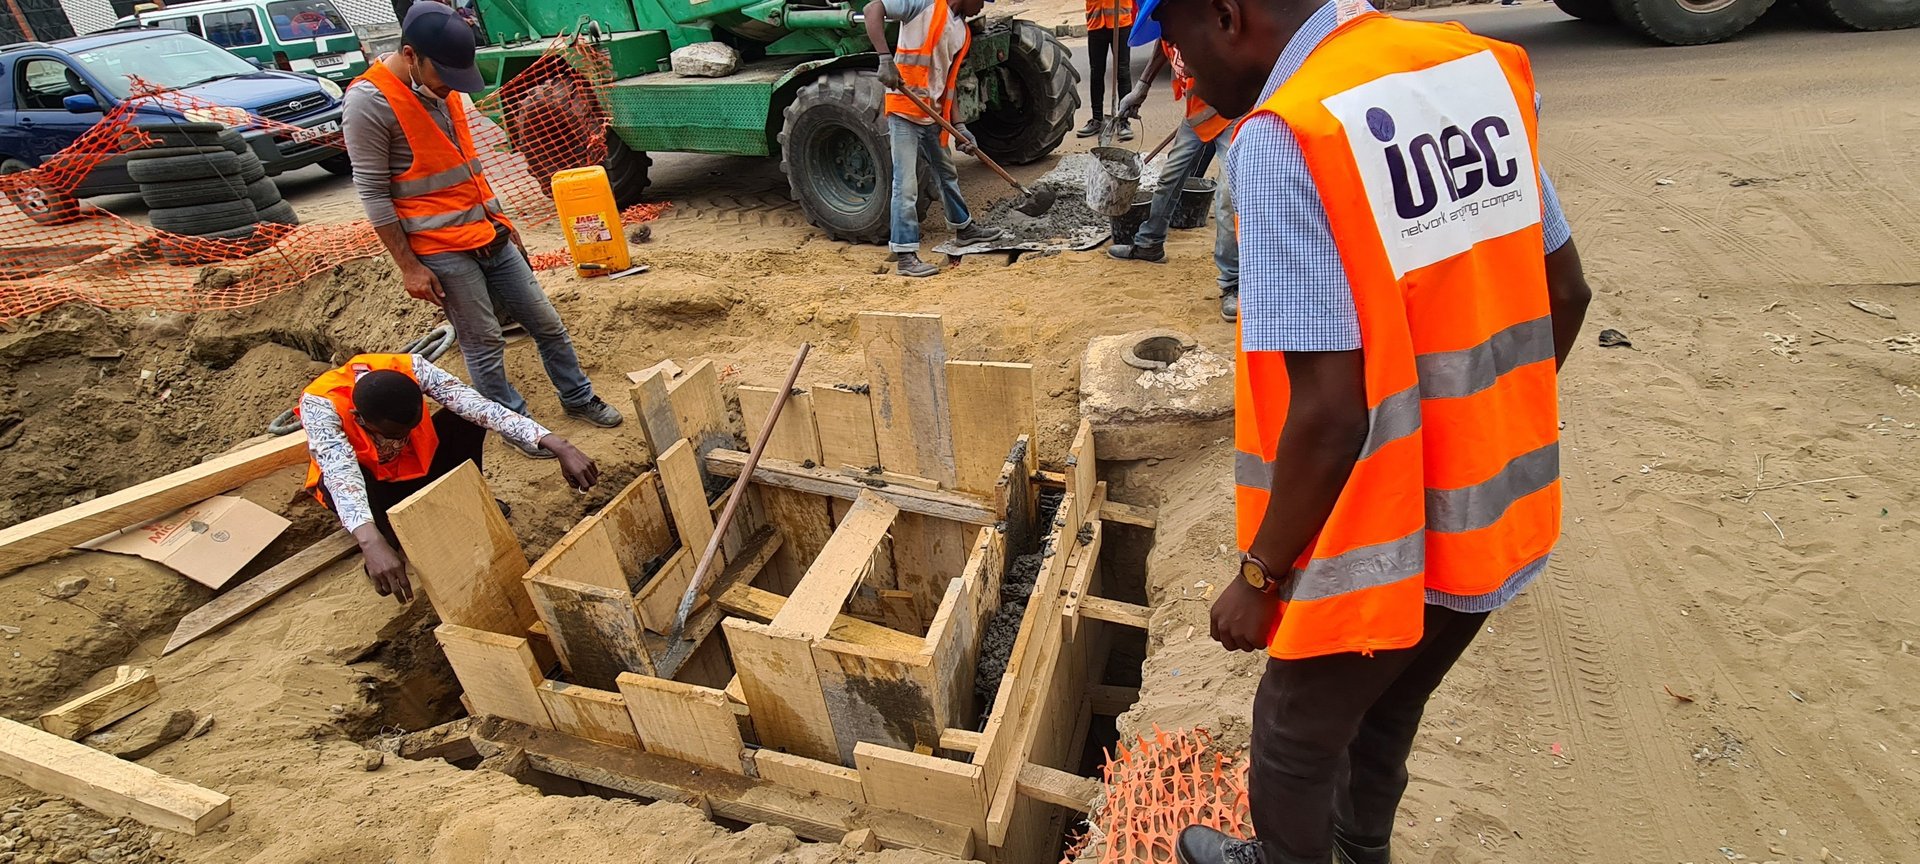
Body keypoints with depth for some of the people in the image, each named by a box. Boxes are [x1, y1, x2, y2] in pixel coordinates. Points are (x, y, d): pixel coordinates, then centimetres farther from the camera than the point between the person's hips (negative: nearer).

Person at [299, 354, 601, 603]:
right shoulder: (320, 404, -35)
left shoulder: (410, 368, -29)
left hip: (418, 467, 3)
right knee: (347, 484, -37)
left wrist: (558, 447, -50)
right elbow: (340, 473, -47)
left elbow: (476, 404, -39)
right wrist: (372, 545, -64)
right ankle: (388, 540, -5)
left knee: (465, 413, -23)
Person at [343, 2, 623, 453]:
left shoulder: (445, 87, 6)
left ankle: (579, 398, 29)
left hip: (489, 236, 7)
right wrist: (410, 267, -14)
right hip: (442, 252, -7)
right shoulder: (369, 101, -16)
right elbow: (373, 195, -14)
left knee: (547, 323, 11)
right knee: (484, 345, 3)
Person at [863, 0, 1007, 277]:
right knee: (906, 184, -8)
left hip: (933, 115, 8)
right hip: (904, 111, -8)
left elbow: (949, 81, 14)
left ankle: (963, 228, 43)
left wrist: (957, 128, 7)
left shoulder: (963, 33, 12)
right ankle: (904, 256, 0)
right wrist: (885, 58, -27)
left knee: (947, 173, 23)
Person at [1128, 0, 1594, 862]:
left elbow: (1330, 410, -27)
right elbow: (1564, 292, 8)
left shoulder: (1282, 140, -25)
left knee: (1297, 740, 21)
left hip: (1380, 541, -7)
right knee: (1384, 715, 31)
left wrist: (1261, 575, -13)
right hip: (1496, 512, 8)